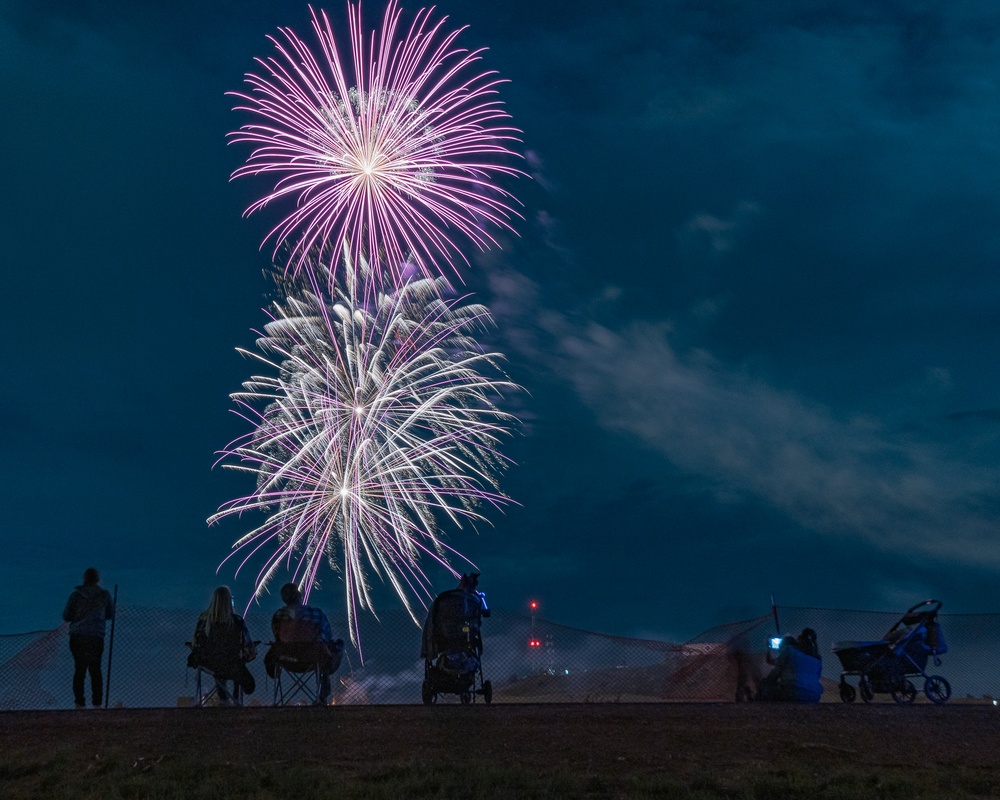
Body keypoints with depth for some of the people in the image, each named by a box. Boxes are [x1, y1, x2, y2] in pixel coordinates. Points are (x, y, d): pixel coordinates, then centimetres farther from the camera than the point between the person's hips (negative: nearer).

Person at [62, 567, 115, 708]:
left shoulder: (76, 595, -3)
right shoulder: (104, 595, -2)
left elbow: (66, 616, 1)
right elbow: (111, 615, 7)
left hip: (76, 638, 1)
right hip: (96, 638, 0)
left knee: (79, 670, 9)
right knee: (95, 670, 8)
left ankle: (80, 704, 7)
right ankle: (97, 704, 4)